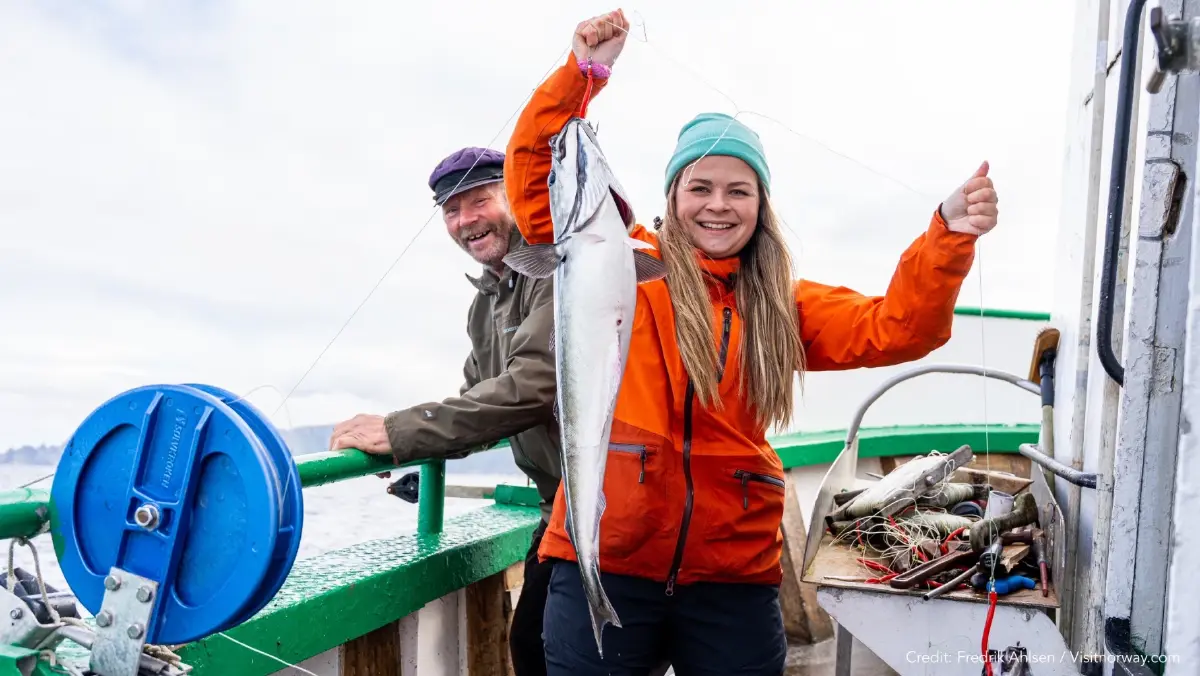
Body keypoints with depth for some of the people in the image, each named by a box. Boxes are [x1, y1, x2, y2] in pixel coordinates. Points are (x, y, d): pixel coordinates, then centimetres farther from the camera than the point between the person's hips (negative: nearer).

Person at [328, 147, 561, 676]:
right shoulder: (486, 303, 14)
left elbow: (532, 385, -29)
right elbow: (478, 399, 17)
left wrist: (400, 432, -27)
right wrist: (406, 454, 0)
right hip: (560, 500, 9)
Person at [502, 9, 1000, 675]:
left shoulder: (783, 306, 11)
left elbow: (893, 329, 1)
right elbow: (532, 181, -1)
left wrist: (948, 237, -13)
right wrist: (584, 72, -10)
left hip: (733, 576, 3)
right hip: (605, 562, -2)